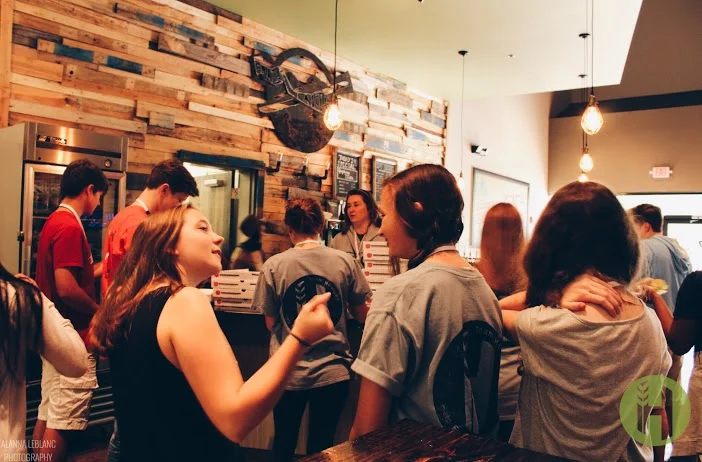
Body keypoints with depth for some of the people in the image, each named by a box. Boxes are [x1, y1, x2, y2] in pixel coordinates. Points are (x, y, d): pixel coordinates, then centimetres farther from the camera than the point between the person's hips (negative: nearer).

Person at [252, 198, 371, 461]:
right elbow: (362, 316, 1)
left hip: (289, 372, 0)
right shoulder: (346, 262, -7)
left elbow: (271, 323, -2)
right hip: (333, 371, 0)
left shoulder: (273, 266, -8)